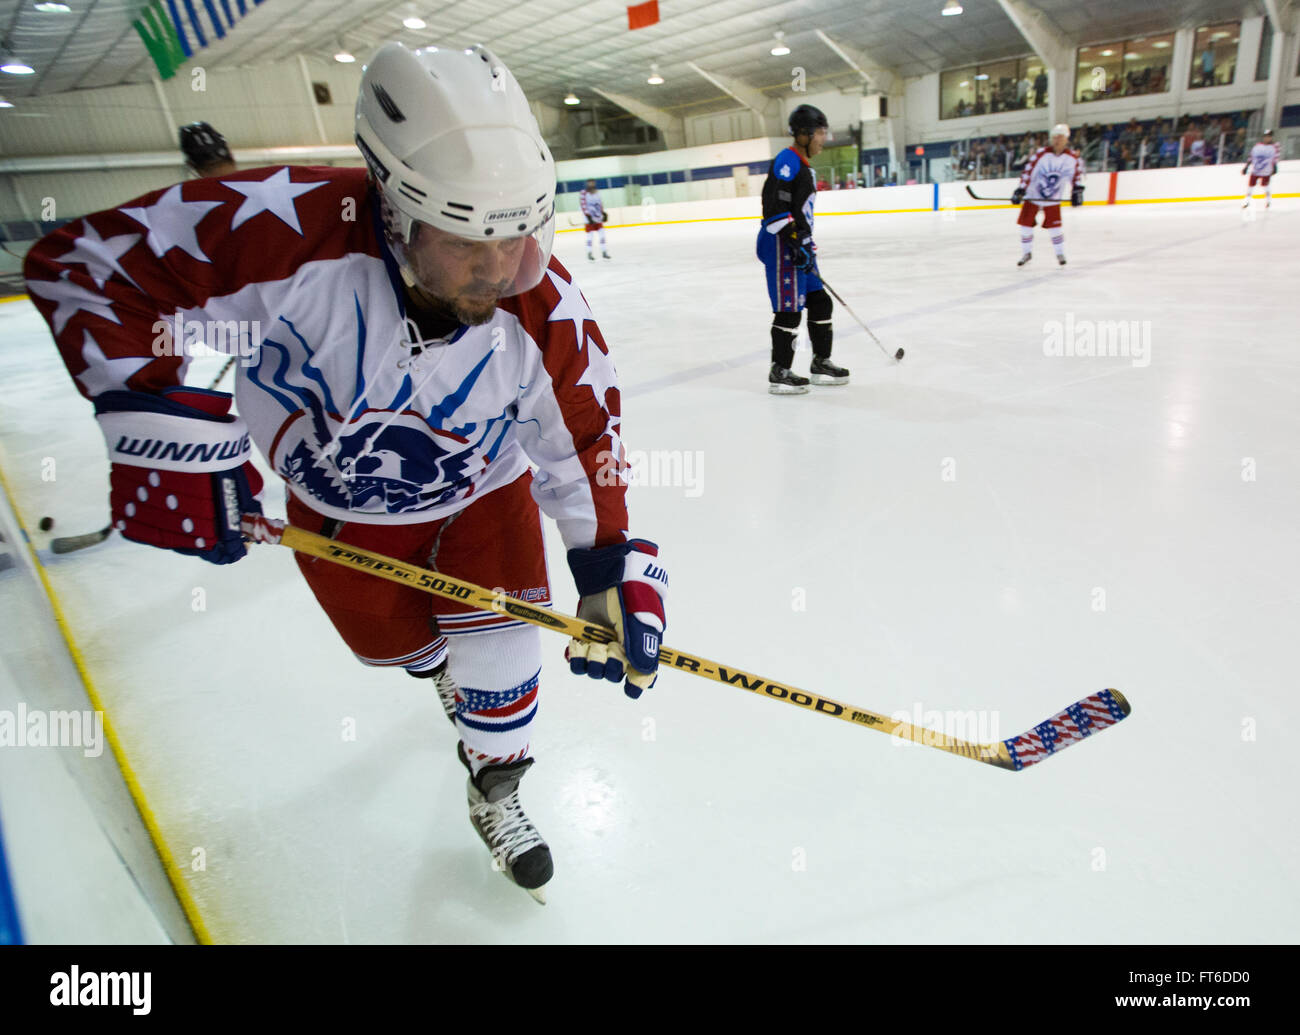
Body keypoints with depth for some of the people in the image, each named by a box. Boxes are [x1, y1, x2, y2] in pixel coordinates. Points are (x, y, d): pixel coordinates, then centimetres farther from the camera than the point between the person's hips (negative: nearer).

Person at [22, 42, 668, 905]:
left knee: (498, 648, -2)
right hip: (339, 506, 1)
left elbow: (584, 437, -17)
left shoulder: (544, 313, -30)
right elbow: (82, 265, -26)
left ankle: (496, 792, 29)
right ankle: (444, 670, 60)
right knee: (394, 642, 20)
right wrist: (160, 425, -35)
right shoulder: (291, 231, -36)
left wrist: (609, 568, -20)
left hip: (481, 491, 0)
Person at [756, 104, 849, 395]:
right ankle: (779, 373, -1)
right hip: (781, 243, -10)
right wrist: (795, 242, -24)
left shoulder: (805, 166, 20)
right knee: (789, 308, -8)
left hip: (798, 244, 10)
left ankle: (821, 363, 22)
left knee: (819, 302, 12)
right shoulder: (787, 160, -11)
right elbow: (775, 205, -21)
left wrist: (807, 247, 25)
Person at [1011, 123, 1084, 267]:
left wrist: (1077, 190, -5)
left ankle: (1060, 253, 14)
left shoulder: (1072, 157, -8)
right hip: (1032, 196, -1)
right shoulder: (1041, 153, -17)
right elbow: (1028, 171, -16)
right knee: (1025, 225, -2)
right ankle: (1027, 253, 18)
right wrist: (1020, 190, -22)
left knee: (1054, 227, -5)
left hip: (1053, 199, 1)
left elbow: (1077, 174, 5)